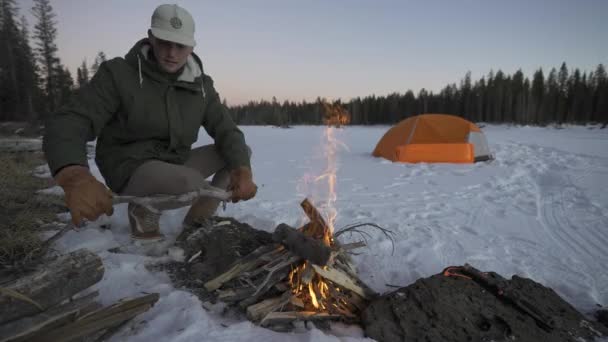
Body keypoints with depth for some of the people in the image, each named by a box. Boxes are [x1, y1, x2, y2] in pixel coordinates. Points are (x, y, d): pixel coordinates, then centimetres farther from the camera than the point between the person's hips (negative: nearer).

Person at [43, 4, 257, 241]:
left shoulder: (201, 85, 0)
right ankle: (143, 212, -2)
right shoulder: (119, 73, -13)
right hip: (131, 170, -6)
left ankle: (194, 224, 1)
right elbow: (67, 124, -22)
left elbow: (227, 131, -5)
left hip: (176, 163, 6)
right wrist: (75, 177, -45)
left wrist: (243, 170, -28)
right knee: (193, 184, -35)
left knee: (242, 153, -4)